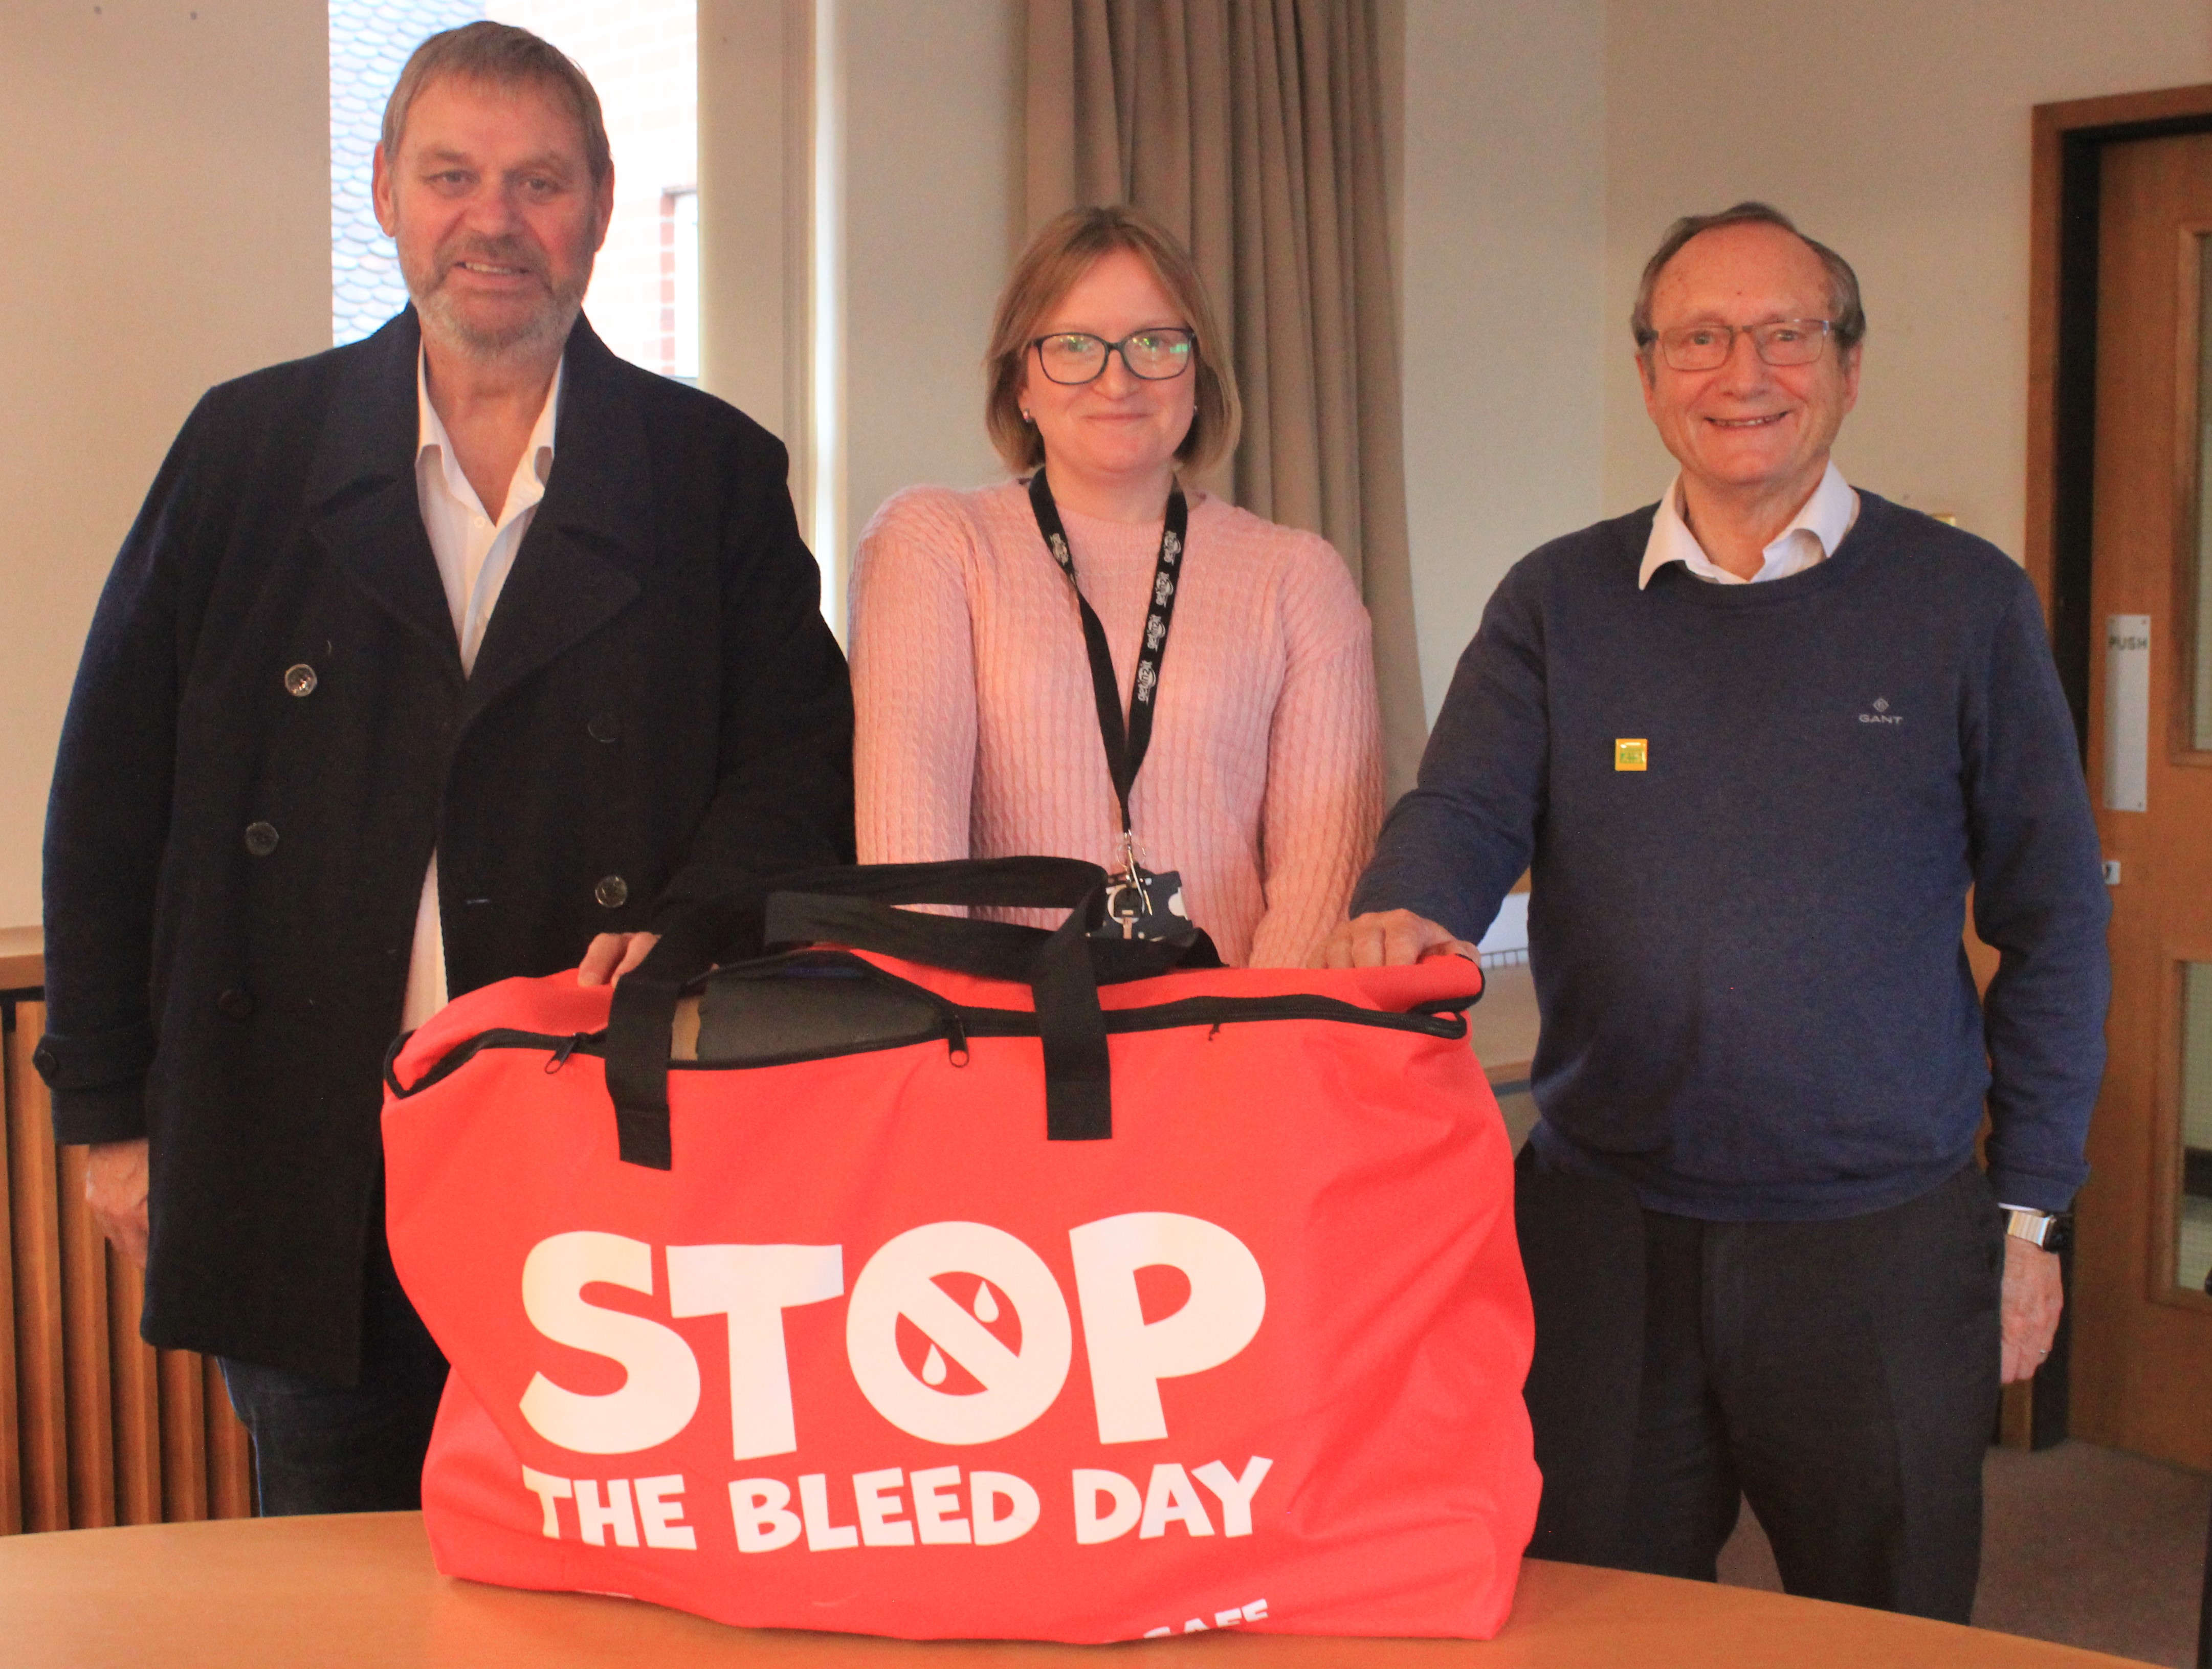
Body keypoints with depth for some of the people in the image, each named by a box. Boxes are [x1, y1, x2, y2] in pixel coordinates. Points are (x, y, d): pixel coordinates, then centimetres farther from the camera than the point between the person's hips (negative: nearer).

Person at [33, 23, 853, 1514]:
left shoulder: (714, 476, 6)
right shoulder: (251, 448, 7)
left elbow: (804, 763, 3)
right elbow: (113, 794, 8)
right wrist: (110, 1109, 6)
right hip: (298, 1159, 1)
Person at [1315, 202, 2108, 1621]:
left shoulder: (1964, 601, 1)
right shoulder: (1558, 604, 6)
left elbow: (2052, 923, 3)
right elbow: (1465, 813, -5)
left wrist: (2030, 1210, 1)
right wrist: (1403, 917, -29)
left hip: (1883, 1239, -1)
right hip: (1607, 1233, 1)